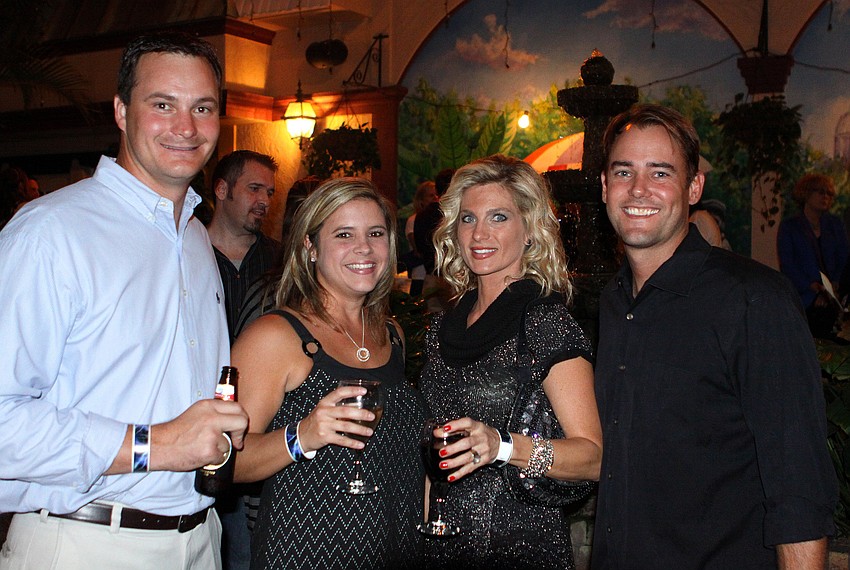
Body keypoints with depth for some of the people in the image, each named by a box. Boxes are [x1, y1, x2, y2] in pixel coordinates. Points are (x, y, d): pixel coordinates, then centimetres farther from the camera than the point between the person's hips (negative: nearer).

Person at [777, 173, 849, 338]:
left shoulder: (835, 224, 15)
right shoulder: (789, 226, 4)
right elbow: (787, 266, -3)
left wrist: (833, 287, -5)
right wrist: (813, 287, -14)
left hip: (831, 303, 3)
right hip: (802, 302, -3)